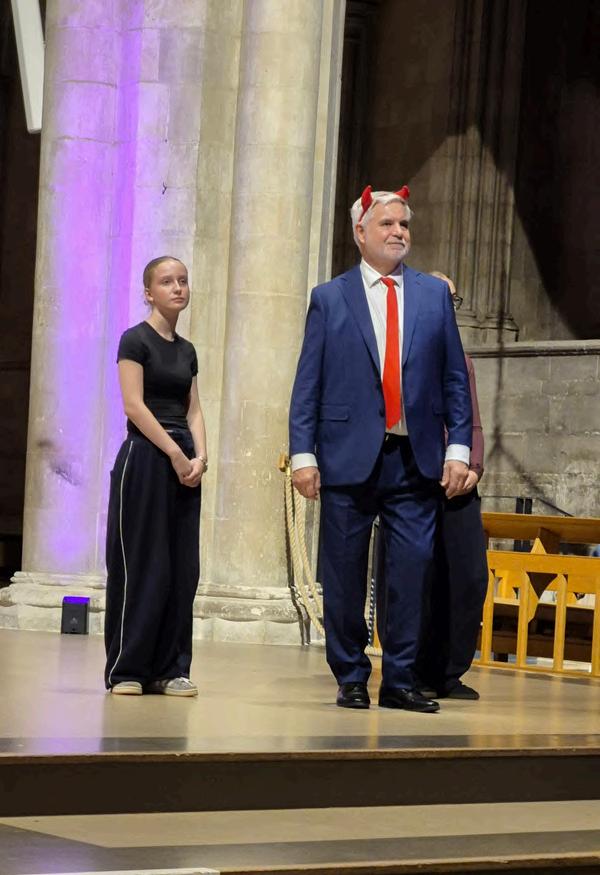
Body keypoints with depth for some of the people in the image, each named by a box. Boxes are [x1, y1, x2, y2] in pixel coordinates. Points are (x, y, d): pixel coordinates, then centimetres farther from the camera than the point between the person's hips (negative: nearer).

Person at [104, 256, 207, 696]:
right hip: (145, 457, -7)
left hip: (184, 463, 7)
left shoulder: (187, 350, 16)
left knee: (182, 568, 3)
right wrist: (176, 454, -15)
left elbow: (193, 411, 13)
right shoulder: (136, 340, -4)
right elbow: (134, 405, -12)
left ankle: (169, 669, 7)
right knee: (142, 564, -6)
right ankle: (126, 669, 0)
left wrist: (200, 457, -5)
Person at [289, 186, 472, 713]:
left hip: (416, 458, 1)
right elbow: (307, 384, 4)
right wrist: (303, 453, -4)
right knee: (345, 575, 4)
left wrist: (458, 448, 0)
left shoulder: (435, 294, 11)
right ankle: (351, 679, 15)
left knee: (412, 570, -1)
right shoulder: (329, 299, 6)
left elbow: (455, 379, 9)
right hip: (349, 457, -1)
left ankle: (400, 679, 9)